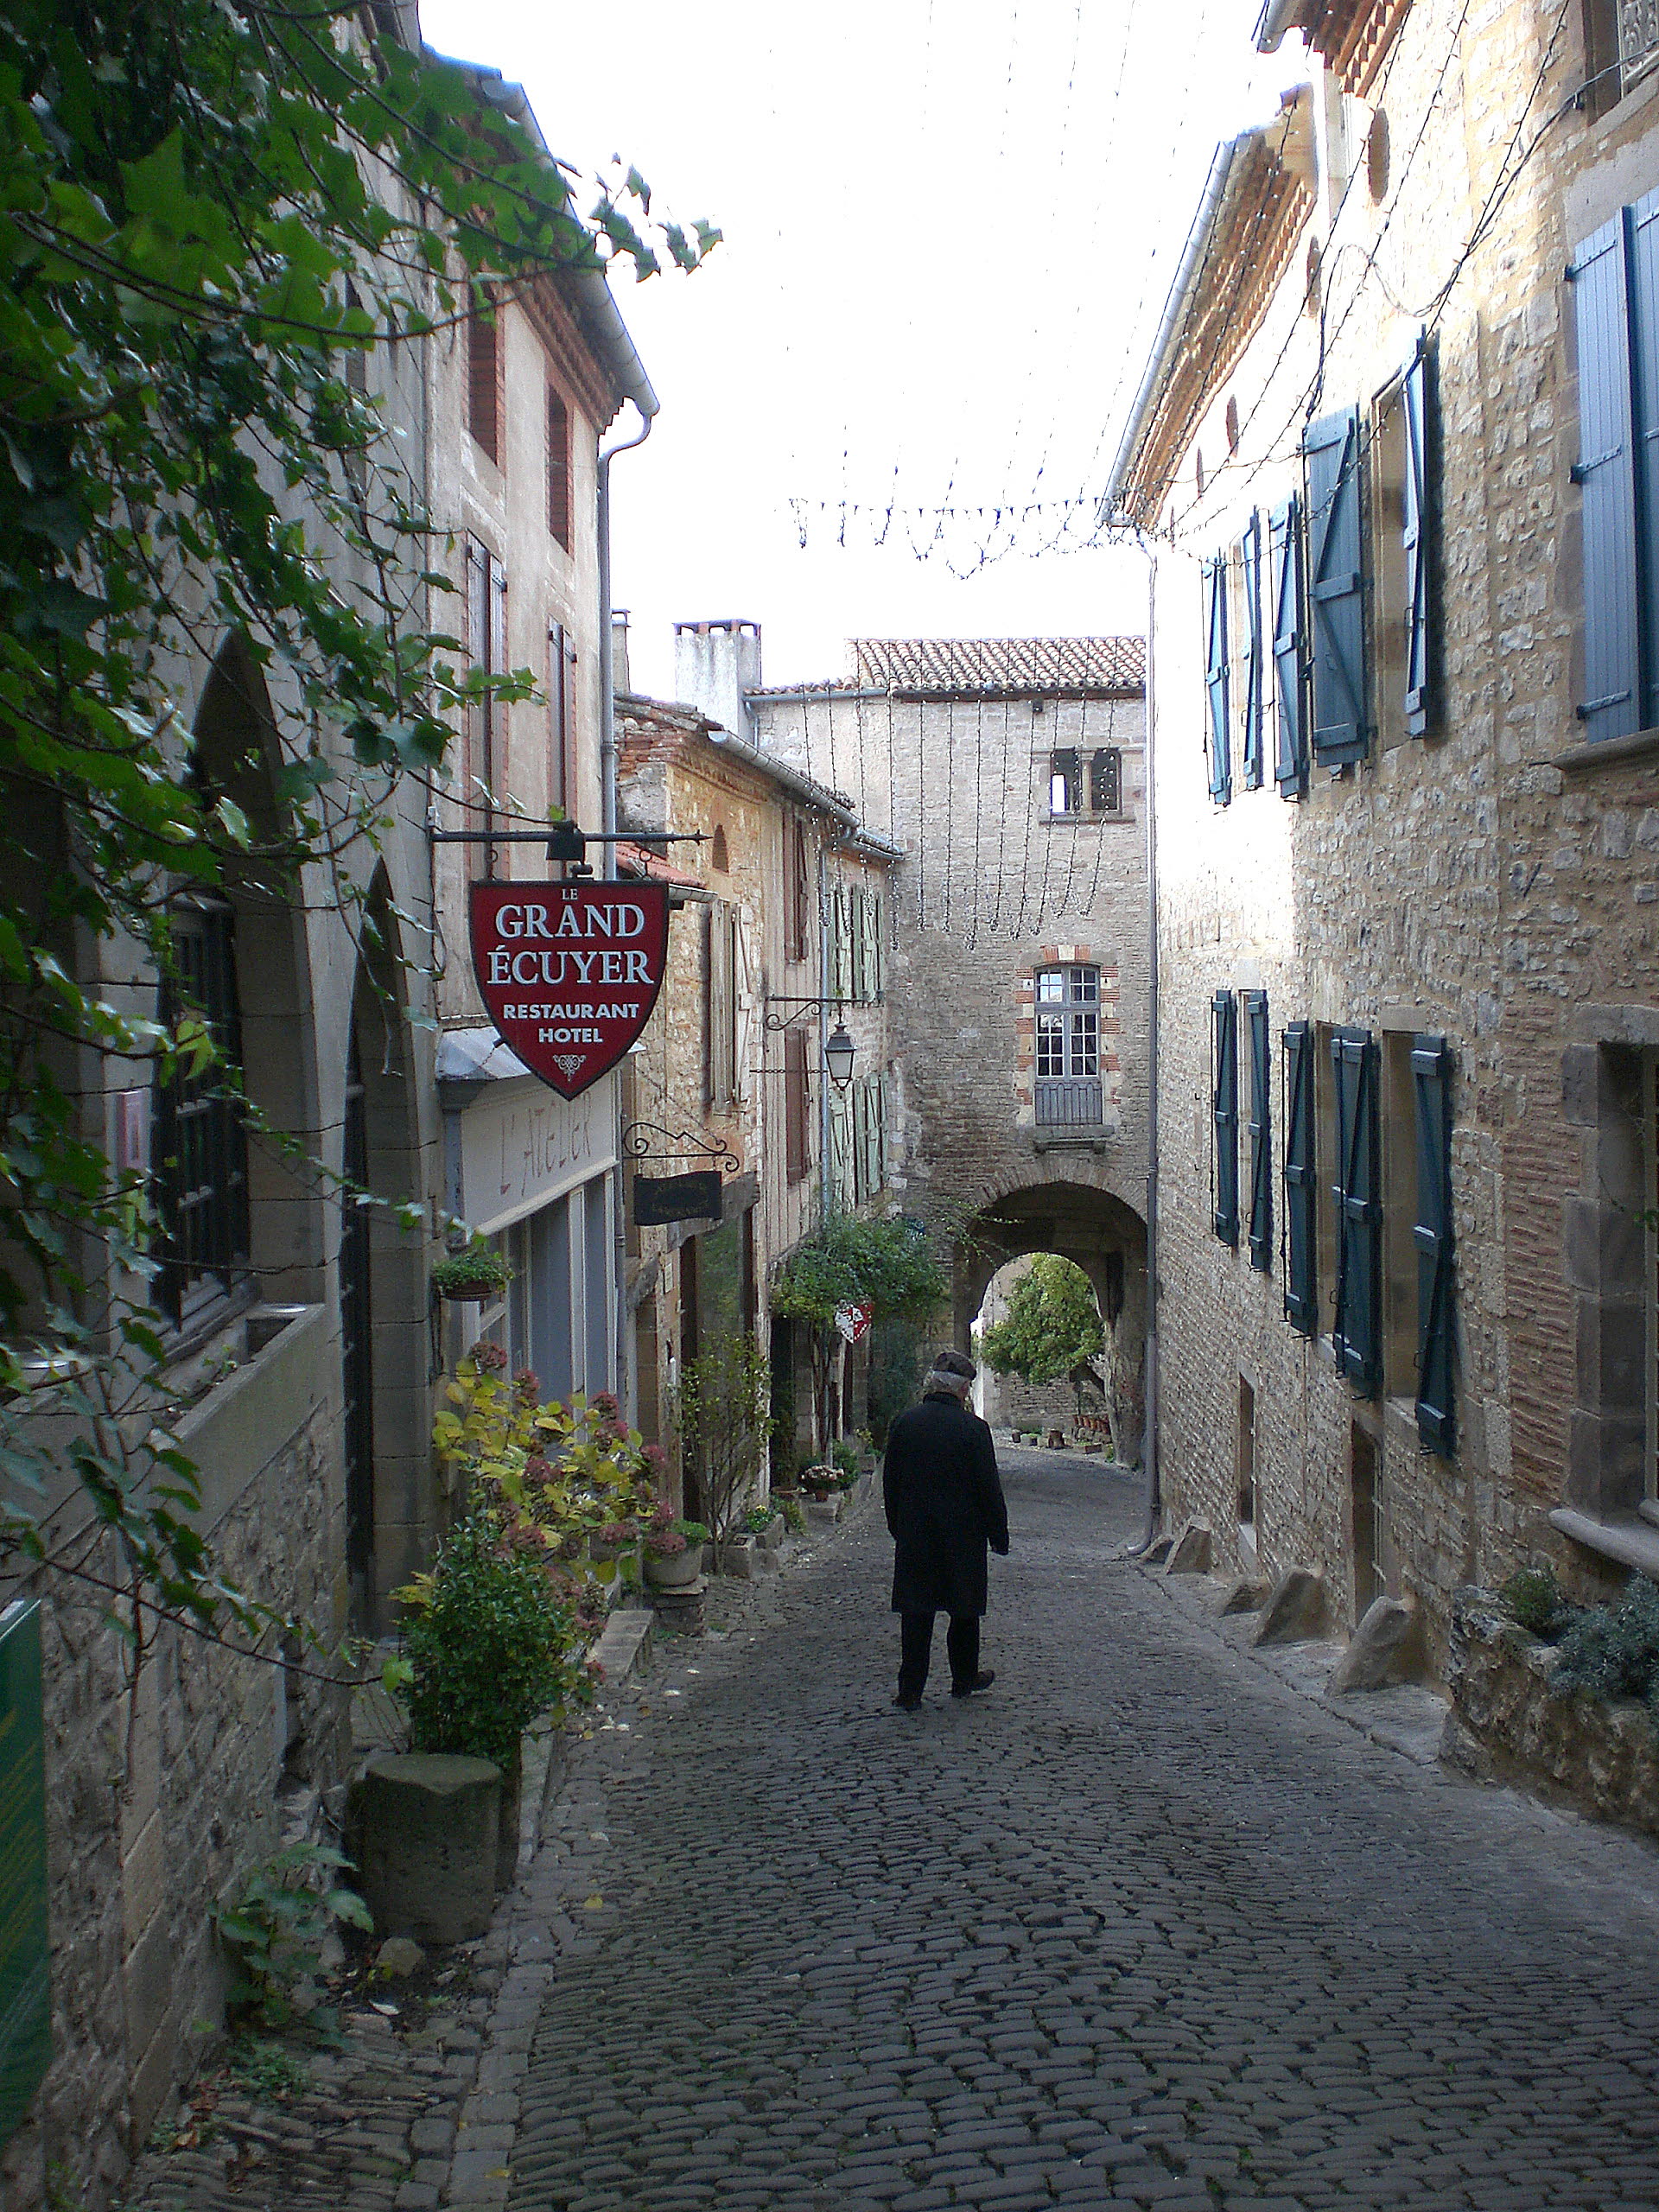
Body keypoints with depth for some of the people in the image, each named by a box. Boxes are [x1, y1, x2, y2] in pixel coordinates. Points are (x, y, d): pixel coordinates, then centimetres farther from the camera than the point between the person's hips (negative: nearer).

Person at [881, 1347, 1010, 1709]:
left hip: (914, 1534, 2)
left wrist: (897, 1526, 17)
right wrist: (999, 1536, 1)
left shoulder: (905, 1422, -1)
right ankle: (964, 1679, 28)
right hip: (963, 1537, -2)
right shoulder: (972, 1428, -12)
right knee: (964, 1611, 14)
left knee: (916, 1614, 5)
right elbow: (989, 1487, -8)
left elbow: (890, 1480, 6)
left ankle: (910, 1689, 3)